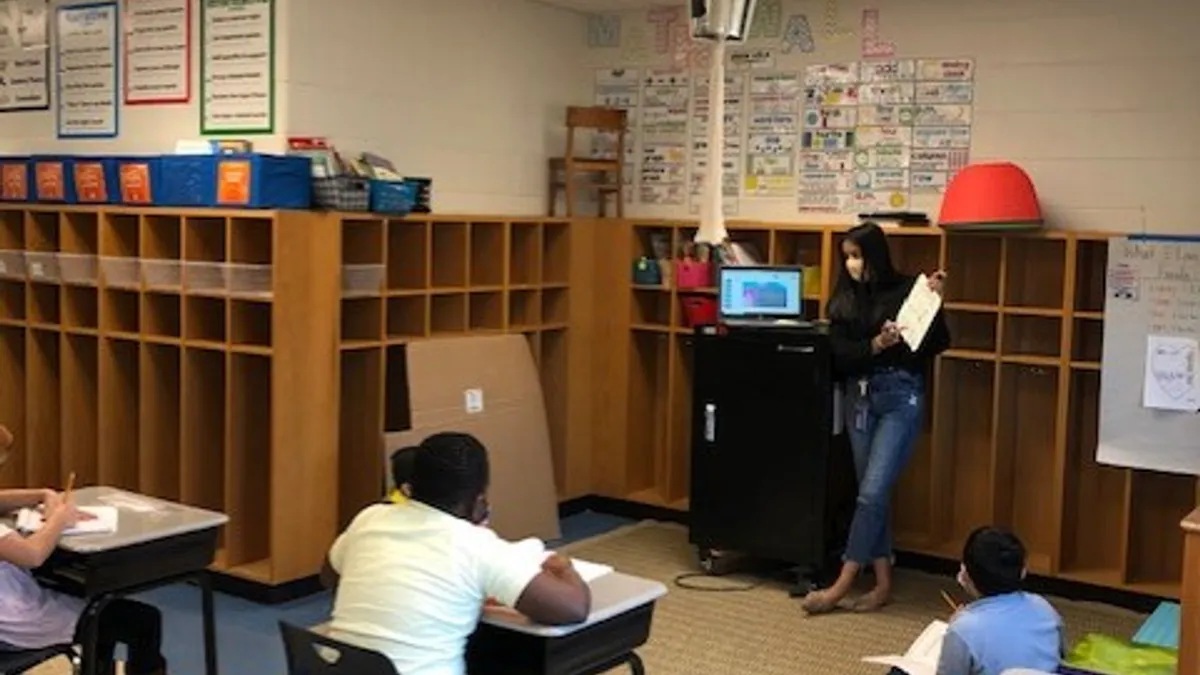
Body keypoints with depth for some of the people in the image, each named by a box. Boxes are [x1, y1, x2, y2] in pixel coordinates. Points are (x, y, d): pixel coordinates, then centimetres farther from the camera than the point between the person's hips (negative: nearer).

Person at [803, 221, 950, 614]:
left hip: (901, 396, -5)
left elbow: (937, 345, -6)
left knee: (873, 491, -8)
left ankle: (842, 585, -2)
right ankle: (883, 583, 18)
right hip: (860, 397, 5)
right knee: (872, 492, 8)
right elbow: (840, 355, -3)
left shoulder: (906, 290, -4)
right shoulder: (844, 300, 7)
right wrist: (877, 344, -19)